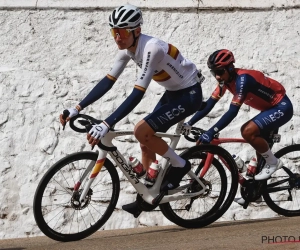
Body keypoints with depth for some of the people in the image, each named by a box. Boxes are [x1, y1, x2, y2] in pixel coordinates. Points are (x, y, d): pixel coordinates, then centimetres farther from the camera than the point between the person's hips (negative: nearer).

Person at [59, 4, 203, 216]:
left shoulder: (150, 47, -32)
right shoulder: (127, 48, -6)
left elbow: (137, 95, -37)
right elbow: (108, 81, -3)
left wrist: (106, 125, -41)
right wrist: (77, 108, -10)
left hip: (189, 94, -9)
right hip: (173, 92, 9)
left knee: (142, 131, -21)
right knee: (147, 141, 9)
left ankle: (180, 165, 0)